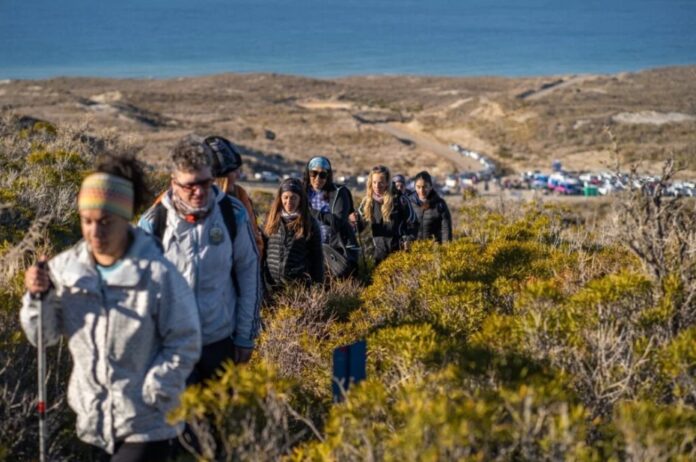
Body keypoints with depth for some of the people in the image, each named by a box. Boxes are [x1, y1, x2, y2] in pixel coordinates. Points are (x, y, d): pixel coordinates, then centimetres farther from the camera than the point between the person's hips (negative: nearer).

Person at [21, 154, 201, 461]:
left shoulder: (158, 275, -18)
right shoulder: (65, 267, -5)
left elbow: (184, 345, -12)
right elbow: (44, 335, 3)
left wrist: (147, 397, -16)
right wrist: (39, 297, -15)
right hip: (92, 422, 5)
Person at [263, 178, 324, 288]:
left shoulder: (310, 224, 2)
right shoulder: (272, 220, 7)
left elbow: (317, 258, 4)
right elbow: (262, 252, 11)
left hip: (299, 283, -2)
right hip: (272, 284, 2)